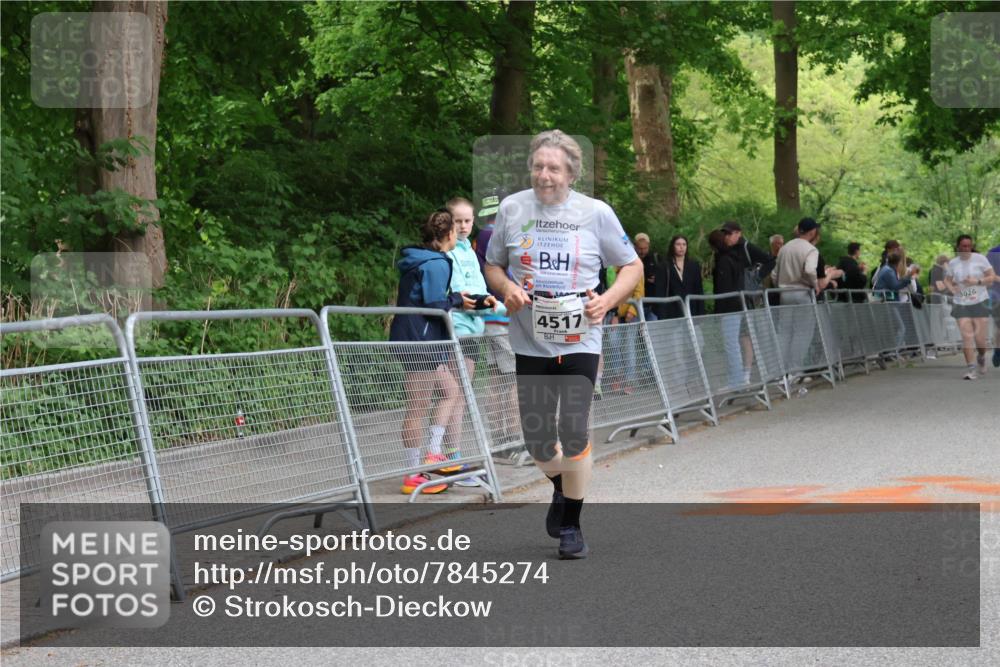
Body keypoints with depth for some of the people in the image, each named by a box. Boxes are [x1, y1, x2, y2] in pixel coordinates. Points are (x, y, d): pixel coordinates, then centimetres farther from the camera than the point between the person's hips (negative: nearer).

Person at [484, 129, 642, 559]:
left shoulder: (596, 213, -3)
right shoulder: (512, 208, 2)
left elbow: (632, 267, 6)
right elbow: (492, 265, 13)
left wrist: (607, 300, -11)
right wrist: (506, 288, -8)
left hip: (579, 342, -2)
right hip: (530, 343, 2)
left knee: (574, 434, -8)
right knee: (537, 439, 6)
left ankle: (571, 525, 12)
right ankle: (562, 490, 40)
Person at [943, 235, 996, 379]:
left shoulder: (980, 259, -4)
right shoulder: (953, 263, 5)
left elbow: (992, 277, -3)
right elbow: (947, 280, 20)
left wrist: (977, 281, -17)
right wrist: (952, 289, -2)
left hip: (980, 302, -2)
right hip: (961, 305, 2)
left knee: (980, 338, -2)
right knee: (967, 335, -10)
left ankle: (981, 357, 32)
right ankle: (971, 368, -8)